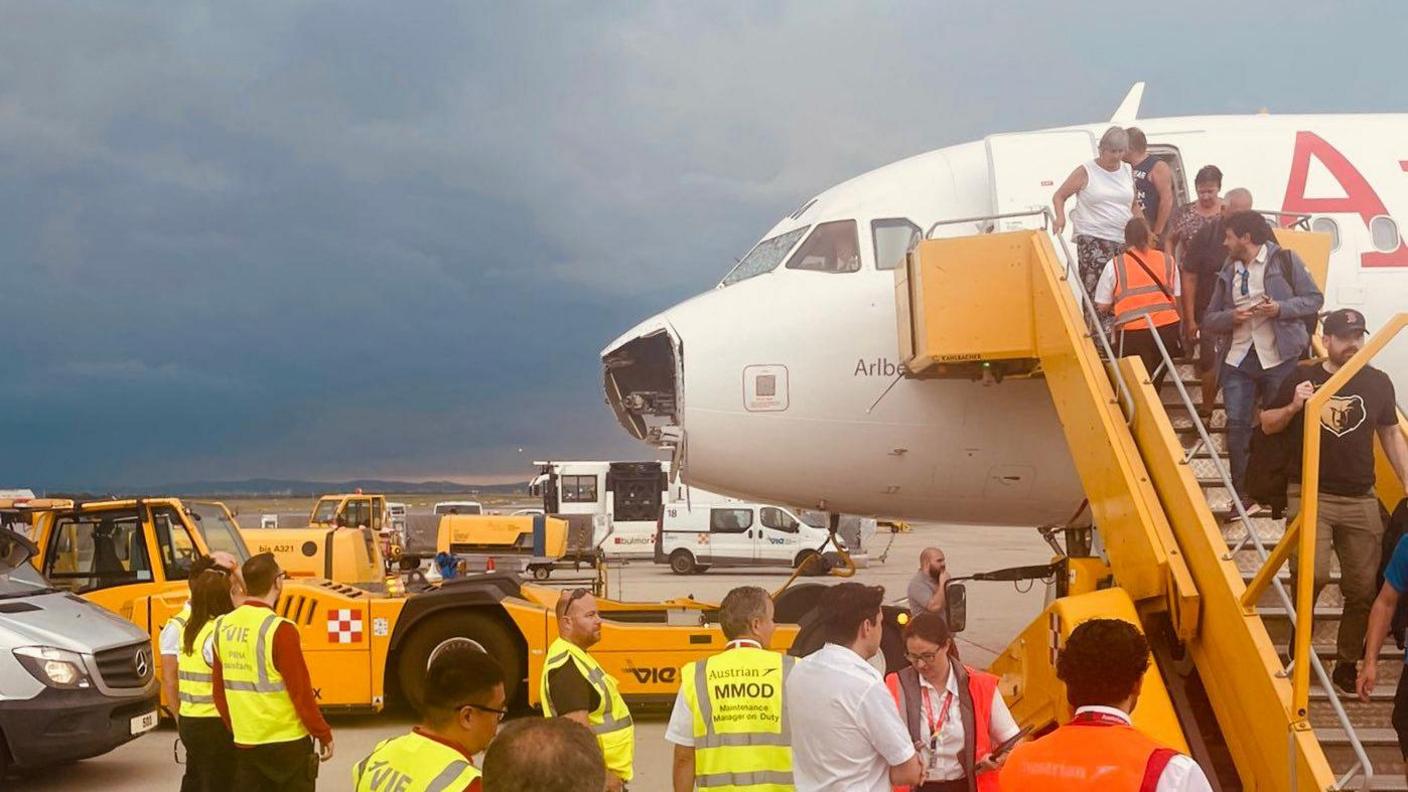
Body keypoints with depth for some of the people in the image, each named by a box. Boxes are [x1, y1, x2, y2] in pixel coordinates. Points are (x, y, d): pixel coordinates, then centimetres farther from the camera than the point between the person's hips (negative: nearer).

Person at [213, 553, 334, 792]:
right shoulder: (279, 629, -19)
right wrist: (323, 734, -6)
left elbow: (219, 691, 9)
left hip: (244, 743, 6)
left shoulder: (224, 627, 2)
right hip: (286, 743, -6)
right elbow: (301, 692, -16)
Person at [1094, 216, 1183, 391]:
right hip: (1166, 328, 3)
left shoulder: (1114, 265, 0)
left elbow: (1102, 306, 3)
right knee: (1154, 385, 15)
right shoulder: (1167, 261, 8)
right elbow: (1176, 300, 12)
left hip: (1133, 333, -2)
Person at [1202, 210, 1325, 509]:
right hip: (1238, 359, 4)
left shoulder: (1284, 259, 0)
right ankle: (1242, 495, 7)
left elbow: (1314, 299, 0)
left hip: (1279, 358, -4)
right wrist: (1230, 316, -8)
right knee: (1237, 425, -2)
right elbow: (1209, 319, 14)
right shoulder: (1228, 272, 14)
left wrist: (1280, 308, -16)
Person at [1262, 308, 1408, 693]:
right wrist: (1293, 407, -13)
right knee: (1314, 575, -21)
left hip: (1361, 501, 3)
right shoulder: (1302, 378, 0)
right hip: (1310, 495, -3)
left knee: (1363, 589, 4)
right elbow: (1267, 425, 7)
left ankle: (1347, 663, 21)